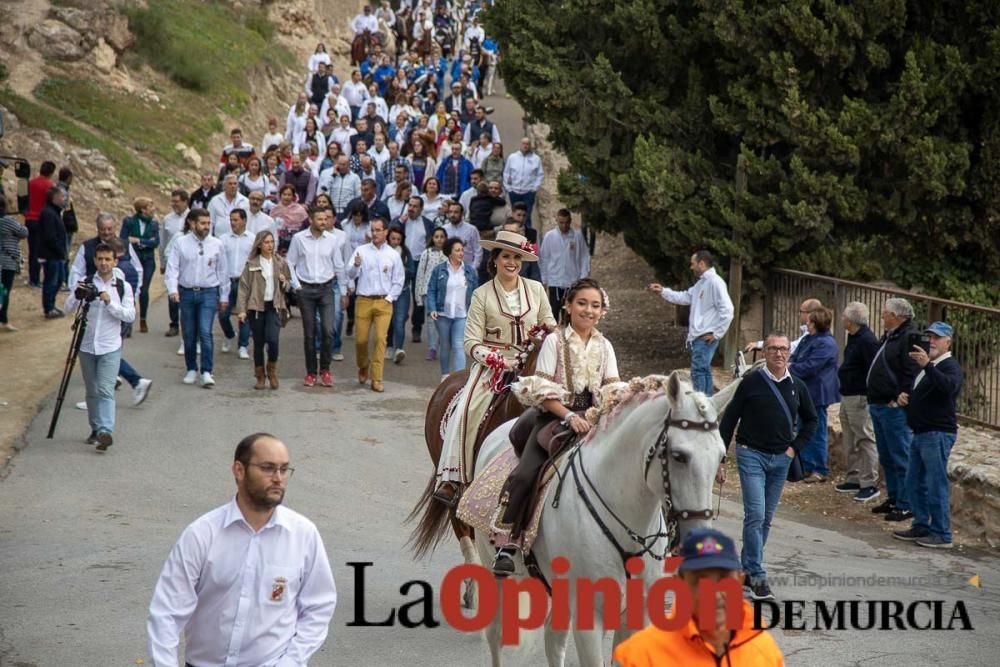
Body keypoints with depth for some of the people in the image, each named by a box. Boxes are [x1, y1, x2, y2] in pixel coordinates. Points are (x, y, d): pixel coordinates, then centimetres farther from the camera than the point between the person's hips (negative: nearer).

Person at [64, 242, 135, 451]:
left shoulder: (123, 287, 1)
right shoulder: (86, 283, 3)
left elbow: (130, 315, -6)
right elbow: (69, 307, -5)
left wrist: (110, 303, -20)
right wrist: (77, 295, -26)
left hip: (110, 347, -2)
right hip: (87, 346, 2)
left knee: (106, 390, -14)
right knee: (92, 392, 10)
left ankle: (106, 431, -23)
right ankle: (96, 429, 23)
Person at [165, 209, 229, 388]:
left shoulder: (216, 244, 3)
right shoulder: (181, 243, 0)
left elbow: (223, 271, 10)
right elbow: (172, 267, -2)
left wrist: (224, 297, 12)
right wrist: (172, 289, -17)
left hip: (208, 293, -1)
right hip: (186, 293, 1)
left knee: (205, 332, -13)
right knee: (189, 334, 8)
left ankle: (206, 372, -9)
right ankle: (191, 369, 22)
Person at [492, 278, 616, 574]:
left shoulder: (604, 346, 12)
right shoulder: (555, 341, -1)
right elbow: (544, 390, -8)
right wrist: (569, 416, -21)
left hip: (591, 418, 4)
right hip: (553, 416, -4)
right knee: (527, 472, -22)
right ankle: (510, 541, -15)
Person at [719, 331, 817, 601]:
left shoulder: (797, 386, 5)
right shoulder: (751, 383, -6)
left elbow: (810, 420, 20)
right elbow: (729, 420, -2)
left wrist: (795, 447, 6)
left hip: (781, 460, 4)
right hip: (752, 456, -4)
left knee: (766, 519, 10)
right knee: (755, 515, -13)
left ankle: (746, 569, 22)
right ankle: (757, 577, -10)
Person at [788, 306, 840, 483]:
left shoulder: (825, 344, -19)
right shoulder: (808, 340, 13)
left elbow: (809, 367, -24)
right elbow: (795, 357, 16)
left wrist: (789, 369, -15)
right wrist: (789, 364, -6)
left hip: (817, 394, -10)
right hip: (806, 392, 10)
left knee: (816, 433, -2)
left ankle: (820, 470, 6)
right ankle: (806, 467, 23)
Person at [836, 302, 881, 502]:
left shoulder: (867, 341, -18)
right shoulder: (853, 338, 13)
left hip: (860, 399, -11)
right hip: (847, 396, 11)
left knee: (865, 440, -6)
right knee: (849, 440, 16)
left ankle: (869, 484, -3)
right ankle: (854, 479, 25)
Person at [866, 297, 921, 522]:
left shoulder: (909, 338, -16)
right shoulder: (889, 337, 16)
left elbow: (911, 375, -22)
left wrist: (898, 400, -22)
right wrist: (874, 399, 13)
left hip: (894, 409, -11)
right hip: (879, 405, 11)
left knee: (900, 457, -6)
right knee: (886, 457, 17)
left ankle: (905, 505, -3)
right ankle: (893, 498, 26)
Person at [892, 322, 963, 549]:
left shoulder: (950, 365, -10)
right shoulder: (929, 366, 20)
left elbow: (949, 386, -32)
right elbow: (918, 392, 31)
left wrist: (927, 366, -45)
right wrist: (904, 395, 7)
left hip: (938, 434, -10)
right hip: (921, 434, 10)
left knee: (936, 486, -9)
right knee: (914, 483, 13)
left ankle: (941, 535, -6)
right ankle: (921, 527, 21)